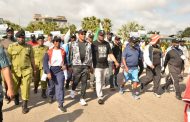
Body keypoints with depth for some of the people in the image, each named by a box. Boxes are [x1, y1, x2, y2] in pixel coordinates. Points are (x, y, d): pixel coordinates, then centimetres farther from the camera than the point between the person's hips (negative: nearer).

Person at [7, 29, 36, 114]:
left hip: (27, 71, 0)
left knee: (25, 88, 1)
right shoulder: (11, 46, 1)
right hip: (15, 71, 1)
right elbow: (8, 59, 1)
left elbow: (32, 59, 10)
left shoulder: (29, 46, 4)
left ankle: (25, 106, 15)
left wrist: (34, 69, 12)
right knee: (14, 88, 15)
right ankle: (16, 97, 49)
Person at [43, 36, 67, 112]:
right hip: (51, 70, 0)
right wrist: (48, 72, -19)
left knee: (60, 87, -9)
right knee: (51, 86, 18)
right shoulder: (49, 52, -3)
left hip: (60, 70, 0)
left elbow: (66, 60, 17)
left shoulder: (63, 51, 3)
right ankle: (51, 97, 48)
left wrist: (65, 65, -4)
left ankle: (60, 105, -7)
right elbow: (45, 62, -9)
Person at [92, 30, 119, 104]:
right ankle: (100, 97, -2)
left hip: (105, 65, 5)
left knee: (102, 81, 15)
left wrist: (115, 61, -3)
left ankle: (98, 91, 35)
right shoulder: (94, 44, -6)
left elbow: (110, 54, 9)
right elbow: (91, 55, -6)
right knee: (98, 81, -7)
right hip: (97, 66, -5)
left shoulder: (107, 44, 9)